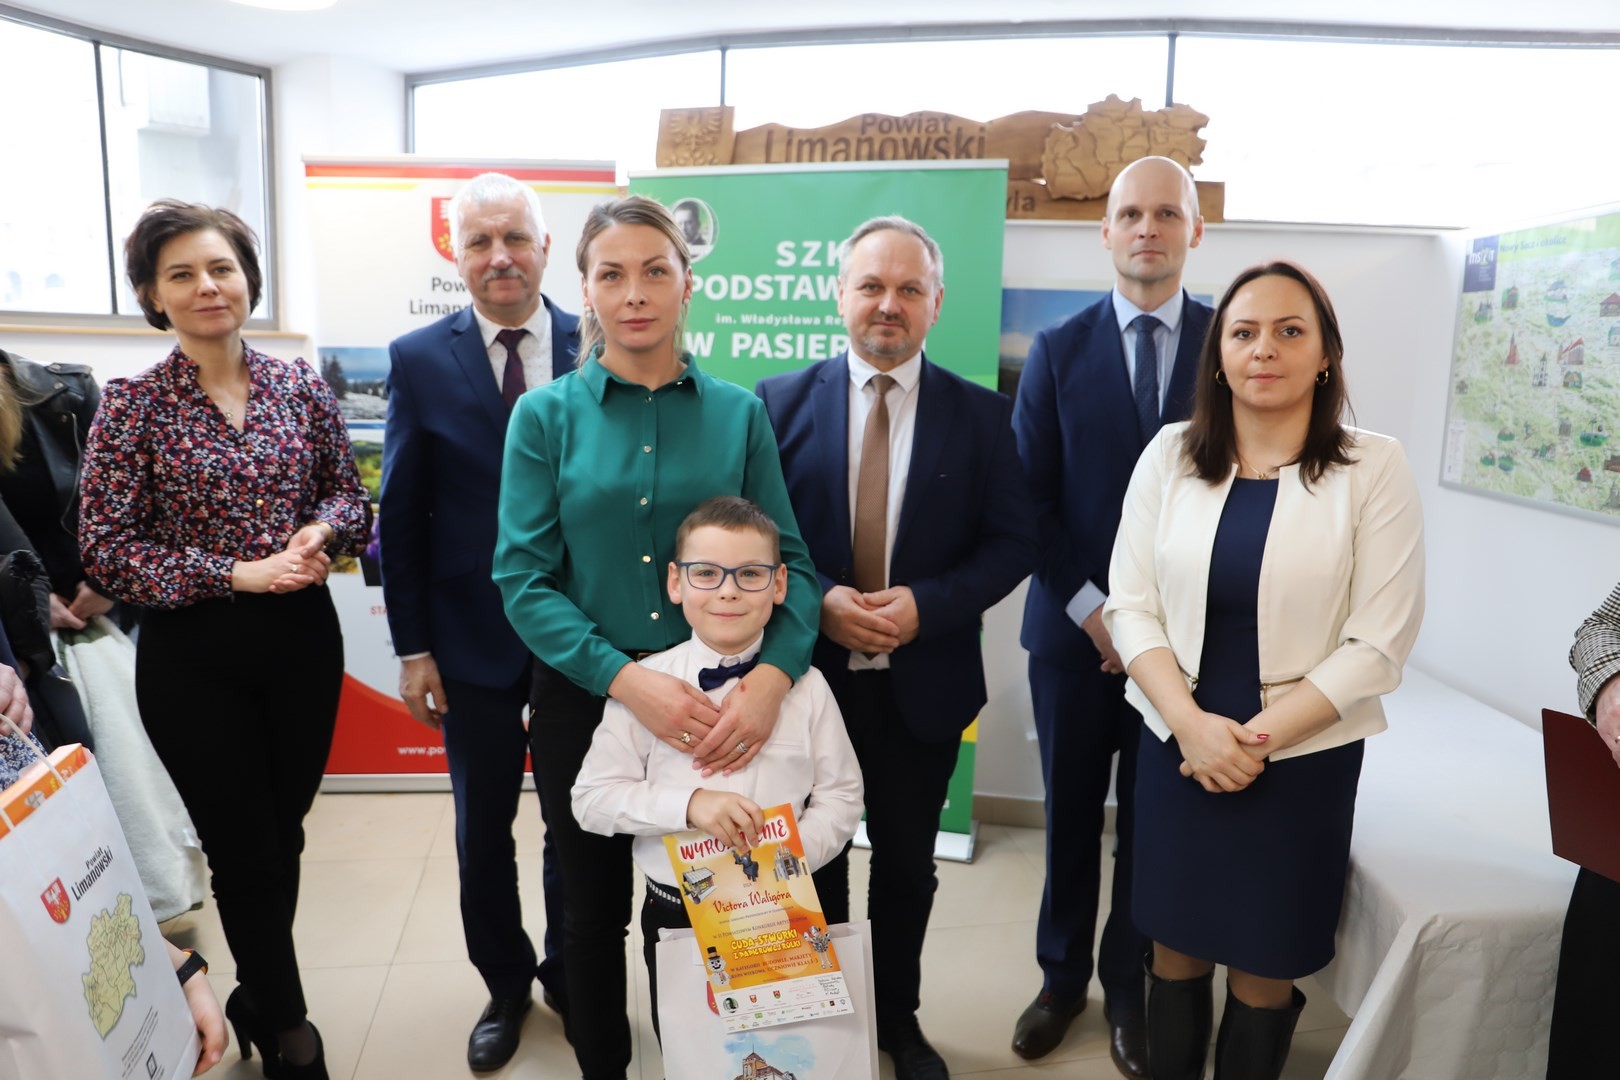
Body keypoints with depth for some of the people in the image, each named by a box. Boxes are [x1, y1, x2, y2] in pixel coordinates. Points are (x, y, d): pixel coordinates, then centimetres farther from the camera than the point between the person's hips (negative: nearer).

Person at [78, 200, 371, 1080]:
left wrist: (322, 530, -15)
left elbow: (351, 494, 8)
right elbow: (105, 548, -9)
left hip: (302, 637, 3)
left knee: (283, 836, 16)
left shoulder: (300, 386, 1)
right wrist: (238, 573, -19)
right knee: (244, 849, 8)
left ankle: (258, 997, 42)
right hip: (192, 653, -3)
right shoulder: (131, 405, -7)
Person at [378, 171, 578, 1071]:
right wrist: (413, 645, -3)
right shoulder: (420, 360, -3)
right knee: (482, 830, 16)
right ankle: (505, 986, 39)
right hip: (472, 638, 1)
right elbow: (401, 514, -1)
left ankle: (568, 972, 40)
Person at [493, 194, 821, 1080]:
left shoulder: (737, 413, -1)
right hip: (584, 698, 0)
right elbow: (522, 578, -10)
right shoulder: (545, 415, -4)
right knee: (594, 908, 17)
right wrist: (625, 678, -23)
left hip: (713, 702, 1)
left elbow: (789, 563, -4)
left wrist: (772, 674, -23)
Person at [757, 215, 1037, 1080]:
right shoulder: (782, 401, -3)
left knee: (907, 865, 18)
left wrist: (928, 604, -18)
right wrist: (819, 601, -18)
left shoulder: (980, 414, -3)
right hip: (808, 673, 0)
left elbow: (1013, 541, -3)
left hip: (924, 682, 1)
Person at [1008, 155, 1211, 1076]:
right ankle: (1063, 976, 33)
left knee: (1152, 821, 12)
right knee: (1072, 815, 13)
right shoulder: (1059, 350, 1)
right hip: (1076, 629, 1)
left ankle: (1128, 985, 33)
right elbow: (1031, 498, -2)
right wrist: (1091, 607, -10)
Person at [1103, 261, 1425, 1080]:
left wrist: (1258, 737, -14)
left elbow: (1377, 643, -9)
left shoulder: (1373, 469, -7)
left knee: (1264, 966, 12)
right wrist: (1193, 725, -14)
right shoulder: (1170, 454, -1)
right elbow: (1130, 605, -2)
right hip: (1178, 746, 2)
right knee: (1176, 948, 15)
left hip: (1303, 758, -2)